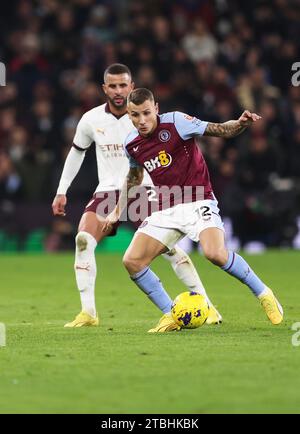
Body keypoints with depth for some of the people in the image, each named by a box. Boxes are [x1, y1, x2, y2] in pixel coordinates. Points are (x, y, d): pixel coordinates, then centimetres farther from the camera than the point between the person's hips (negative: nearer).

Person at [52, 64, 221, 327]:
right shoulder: (91, 120, 0)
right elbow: (77, 152, 17)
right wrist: (62, 191, 16)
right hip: (108, 191, 2)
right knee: (83, 240, -19)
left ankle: (206, 305, -3)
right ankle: (88, 313, -14)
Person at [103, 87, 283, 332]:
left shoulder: (175, 122, -11)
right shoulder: (131, 144, 5)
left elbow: (221, 130, -11)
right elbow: (134, 177, 26)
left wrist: (241, 123, -31)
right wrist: (117, 211, 27)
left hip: (197, 203, -6)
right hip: (166, 211, 6)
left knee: (215, 253, -30)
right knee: (132, 261, -9)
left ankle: (264, 295, -7)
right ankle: (171, 315, 5)